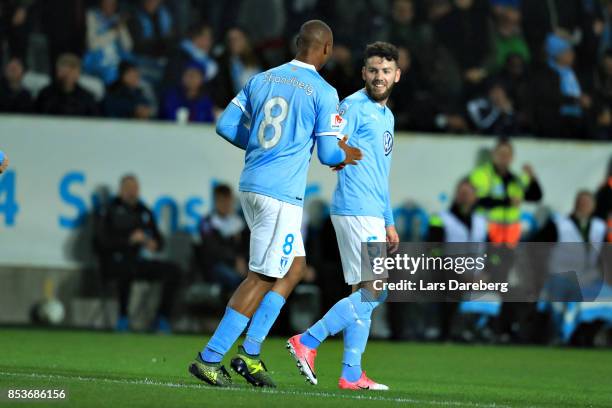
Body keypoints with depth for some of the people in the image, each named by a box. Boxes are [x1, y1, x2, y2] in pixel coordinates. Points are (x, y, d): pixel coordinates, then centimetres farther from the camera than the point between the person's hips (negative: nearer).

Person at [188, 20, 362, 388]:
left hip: (252, 186, 8)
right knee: (263, 279, -3)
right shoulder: (323, 92, -7)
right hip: (283, 193, -8)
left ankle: (250, 353, 11)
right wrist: (345, 155, 16)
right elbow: (327, 153, -6)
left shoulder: (262, 80, 11)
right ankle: (210, 358, -5)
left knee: (295, 267, 17)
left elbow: (227, 126, 12)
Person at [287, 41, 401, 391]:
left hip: (373, 214, 9)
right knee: (373, 290, -12)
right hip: (355, 209, -9)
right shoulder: (354, 106, -6)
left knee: (366, 294, 7)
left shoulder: (387, 116, 21)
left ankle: (352, 373, 7)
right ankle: (308, 341, -8)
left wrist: (389, 222, 25)